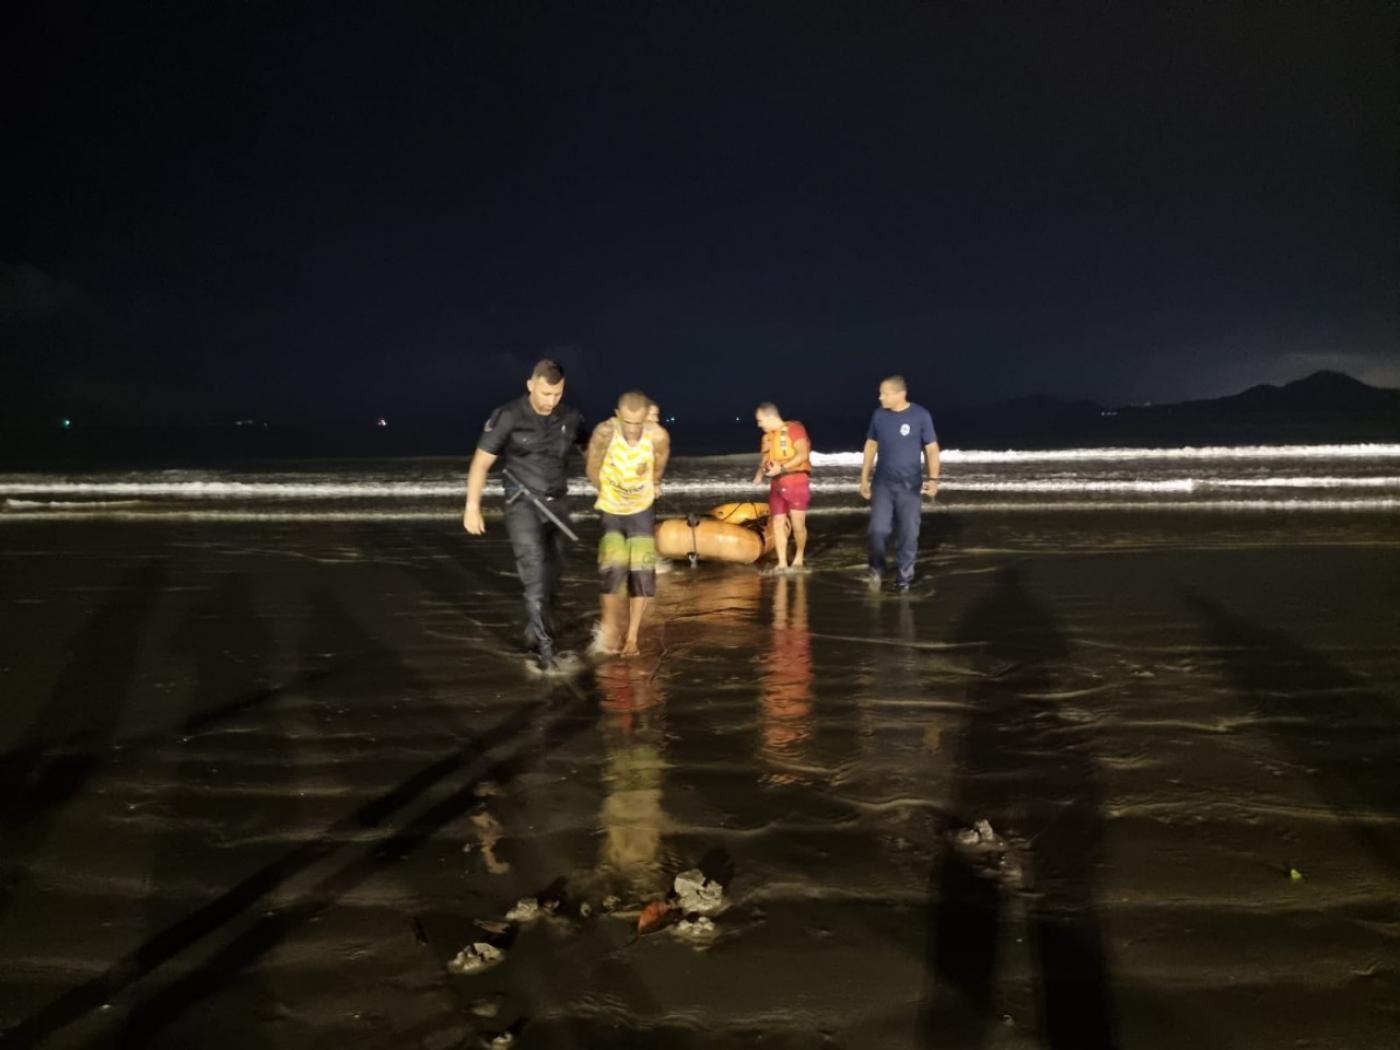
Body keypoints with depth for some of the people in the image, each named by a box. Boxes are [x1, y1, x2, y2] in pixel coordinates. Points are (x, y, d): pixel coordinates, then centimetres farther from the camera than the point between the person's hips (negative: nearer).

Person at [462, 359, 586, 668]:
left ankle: (538, 628, 33)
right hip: (523, 504, -4)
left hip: (557, 504, 4)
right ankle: (545, 645, -14)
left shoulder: (570, 419, -3)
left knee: (552, 572, 12)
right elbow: (480, 463, -10)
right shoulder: (508, 417, -14)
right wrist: (472, 508, -13)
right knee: (534, 570, -17)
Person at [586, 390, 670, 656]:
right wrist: (608, 493, 6)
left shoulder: (658, 436, -23)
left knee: (642, 572, -4)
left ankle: (632, 636, 12)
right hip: (609, 511, -1)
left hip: (642, 510, 1)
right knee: (614, 568, -17)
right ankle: (610, 626, 8)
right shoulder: (604, 432, -27)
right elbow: (593, 470, -8)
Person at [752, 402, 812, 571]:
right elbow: (766, 459, 18)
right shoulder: (767, 437, 14)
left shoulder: (794, 429, -8)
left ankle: (799, 556, 21)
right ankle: (782, 563, 3)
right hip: (776, 485, 6)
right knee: (778, 524, 0)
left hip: (796, 483, -6)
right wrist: (760, 473, -3)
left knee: (797, 525, -3)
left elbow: (803, 454, -17)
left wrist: (782, 468, -24)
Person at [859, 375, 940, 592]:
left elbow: (931, 448, -4)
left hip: (909, 485, -2)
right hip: (882, 483, 2)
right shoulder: (879, 415, 0)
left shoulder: (921, 415, -9)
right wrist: (864, 478, 9)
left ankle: (904, 575, 19)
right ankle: (877, 568, 20)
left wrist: (933, 478, -13)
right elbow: (871, 446, 10)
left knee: (908, 532, 4)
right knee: (878, 529, -4)